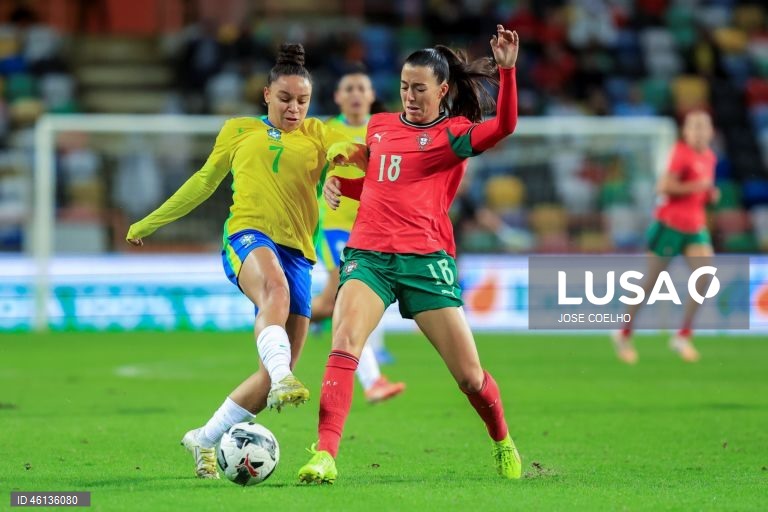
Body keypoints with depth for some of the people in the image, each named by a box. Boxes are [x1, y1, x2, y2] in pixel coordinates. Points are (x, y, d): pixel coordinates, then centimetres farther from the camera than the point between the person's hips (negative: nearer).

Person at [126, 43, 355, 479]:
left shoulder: (317, 136, 16)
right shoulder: (239, 131, 18)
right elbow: (204, 182, 29)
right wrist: (149, 223, 35)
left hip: (296, 251, 2)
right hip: (247, 237, -2)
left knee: (278, 374, -4)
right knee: (275, 287, -40)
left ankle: (206, 440, 12)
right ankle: (281, 380, -59)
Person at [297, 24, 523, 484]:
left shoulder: (452, 134, 2)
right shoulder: (380, 126, 16)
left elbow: (504, 126, -18)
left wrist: (507, 69, -30)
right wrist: (338, 182, 10)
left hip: (425, 259, -3)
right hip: (368, 253, 3)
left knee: (469, 375, 1)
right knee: (344, 344, -25)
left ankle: (505, 446, 29)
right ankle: (324, 455, -32)